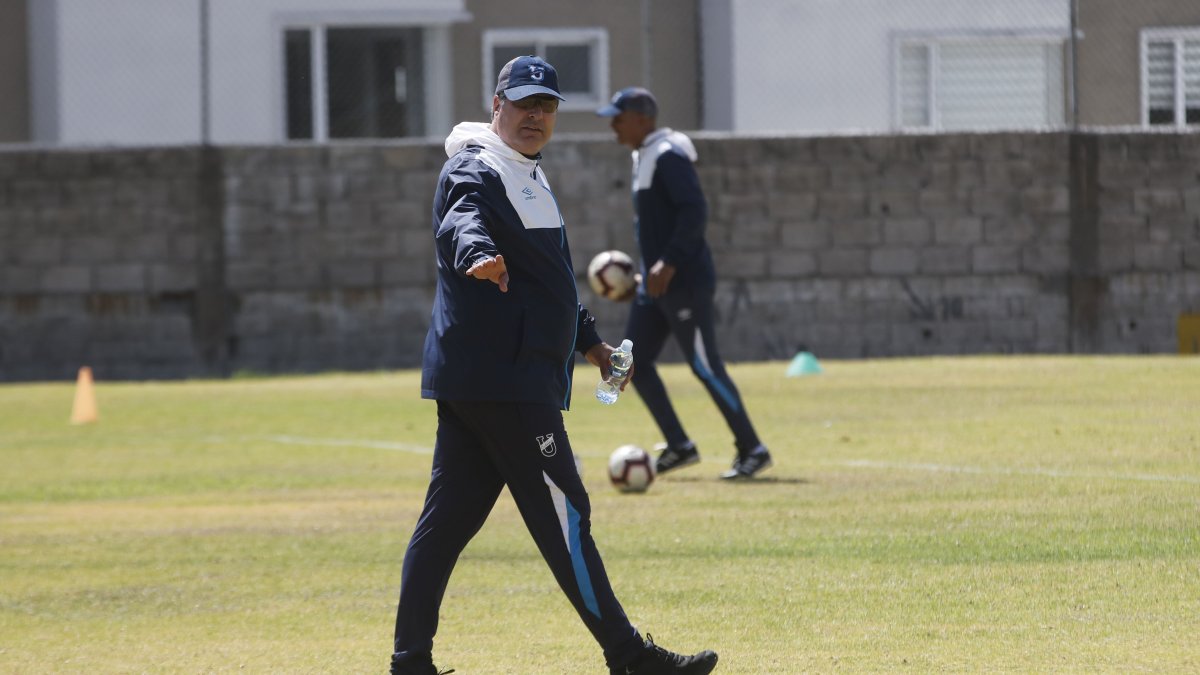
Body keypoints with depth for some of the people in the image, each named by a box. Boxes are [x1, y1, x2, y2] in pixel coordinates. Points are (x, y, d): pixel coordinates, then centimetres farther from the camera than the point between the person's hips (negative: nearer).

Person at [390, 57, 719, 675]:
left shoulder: (528, 177, 22)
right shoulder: (477, 171, -10)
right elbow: (462, 219, -34)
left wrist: (588, 340, 36)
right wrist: (477, 253, -56)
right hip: (500, 375, -10)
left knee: (449, 516, 9)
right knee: (560, 509, -9)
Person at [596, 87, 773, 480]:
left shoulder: (668, 156, -15)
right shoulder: (642, 156, 16)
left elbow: (694, 212, -24)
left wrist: (669, 263, -27)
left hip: (685, 281, -10)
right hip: (657, 285, 10)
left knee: (705, 367, -8)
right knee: (634, 361, 7)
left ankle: (752, 451, -1)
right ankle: (678, 447, 13)